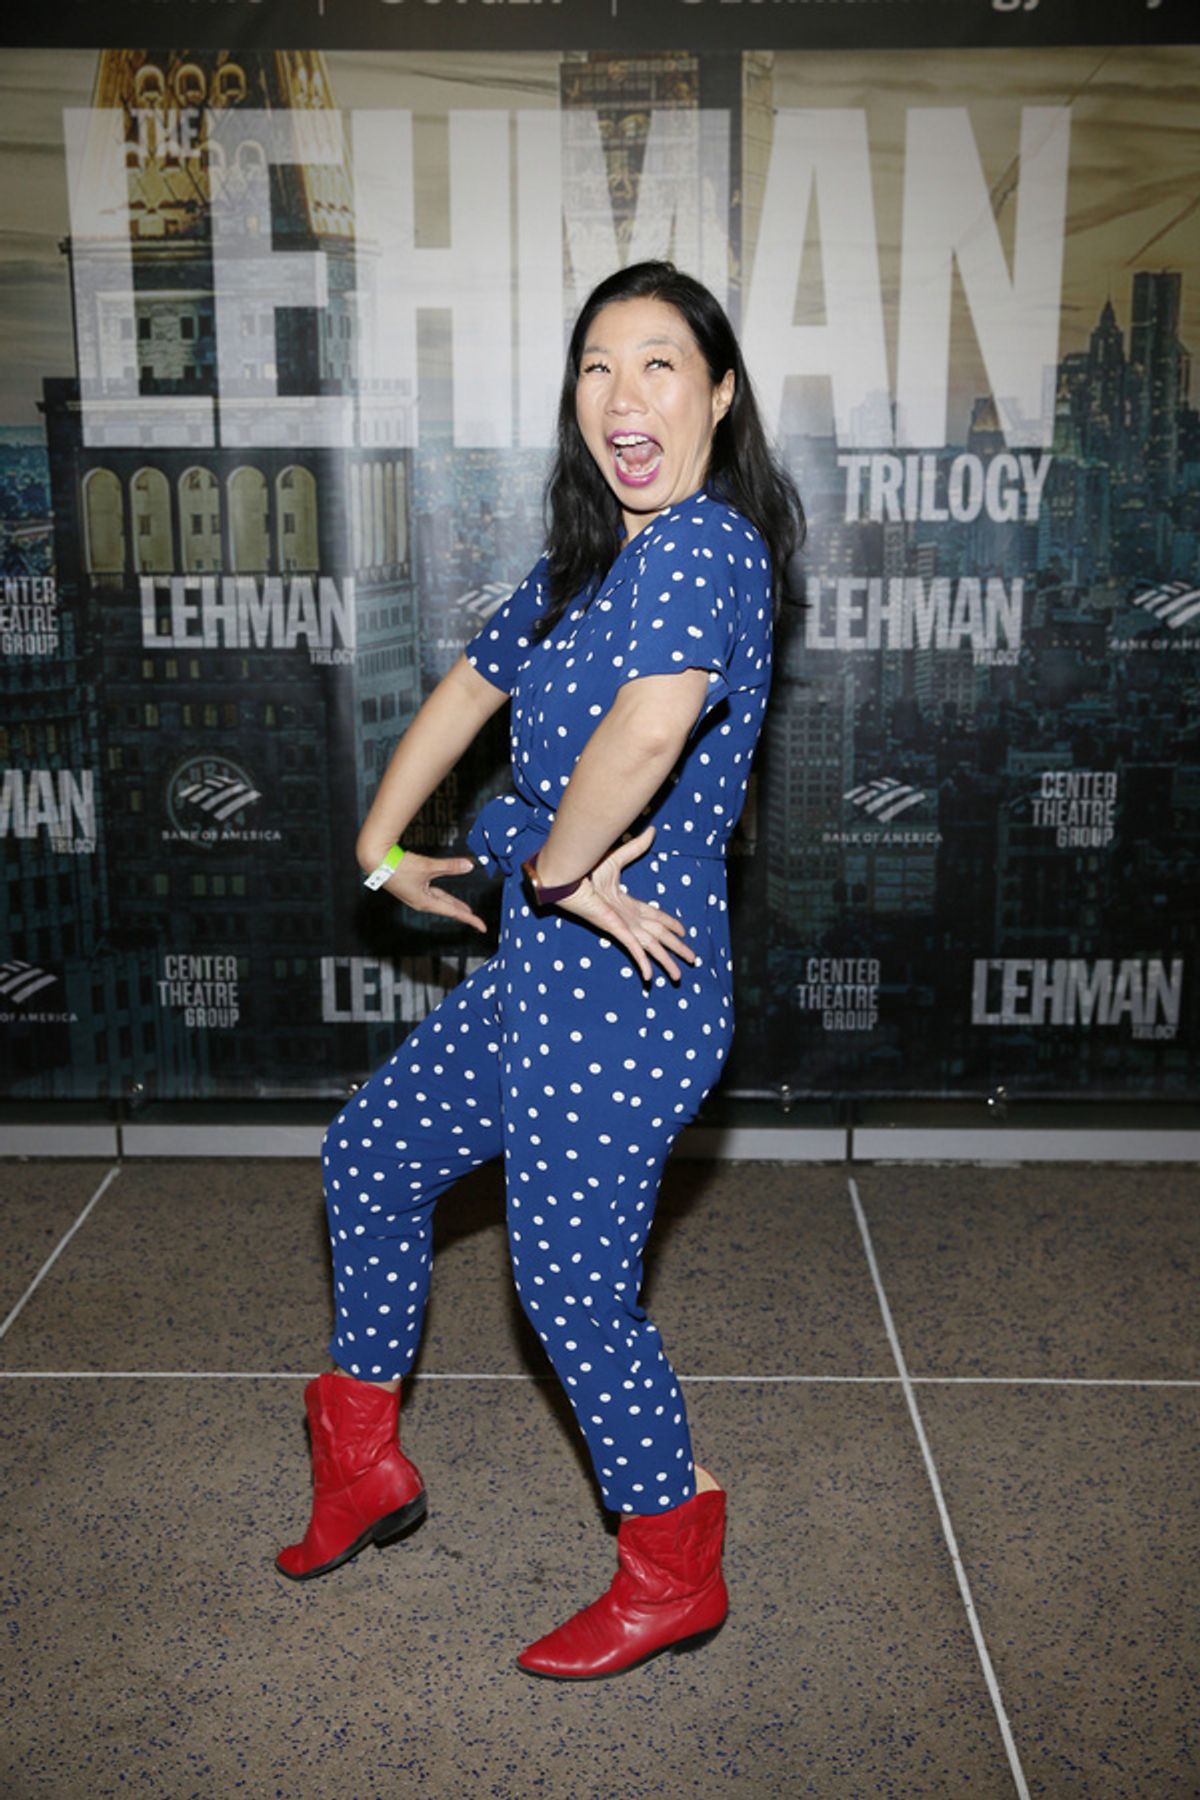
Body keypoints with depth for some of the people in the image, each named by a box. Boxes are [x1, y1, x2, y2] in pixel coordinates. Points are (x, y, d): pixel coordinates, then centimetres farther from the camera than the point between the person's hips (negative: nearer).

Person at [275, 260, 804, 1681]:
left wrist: (553, 865, -24)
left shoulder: (701, 542, -19)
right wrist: (383, 839, 17)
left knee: (572, 1285, 3)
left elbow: (651, 722, -39)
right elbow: (474, 685, 24)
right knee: (369, 1158, 22)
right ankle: (361, 1465, 41)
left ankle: (670, 1575, 29)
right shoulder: (584, 559, 12)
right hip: (540, 975, 10)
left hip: (621, 991, -10)